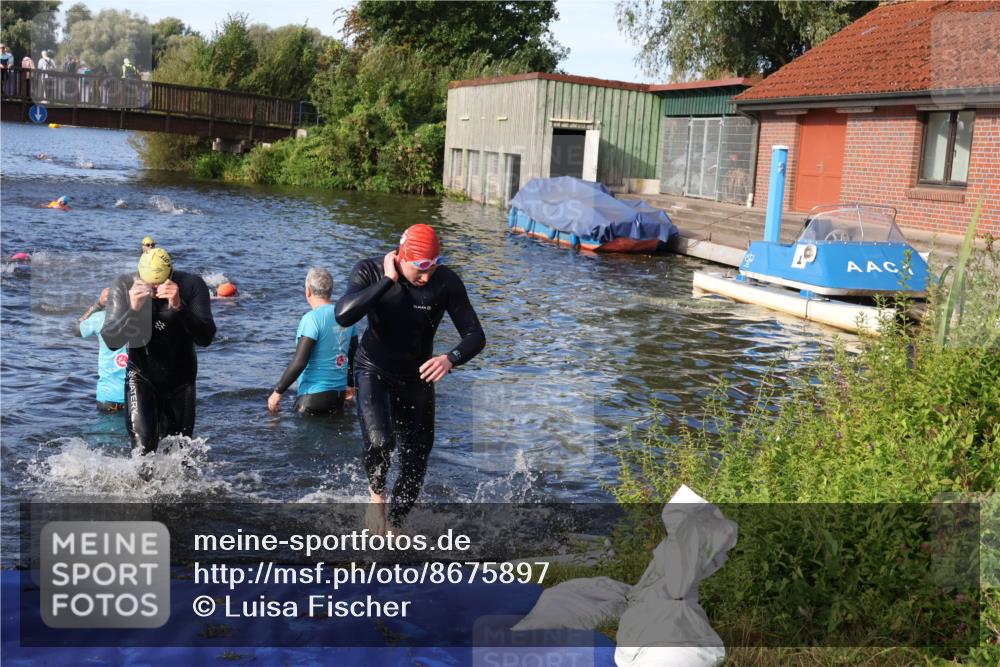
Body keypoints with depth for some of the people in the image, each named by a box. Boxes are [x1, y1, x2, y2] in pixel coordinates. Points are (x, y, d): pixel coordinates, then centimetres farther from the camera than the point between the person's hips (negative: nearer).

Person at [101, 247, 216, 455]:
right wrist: (132, 310, -36)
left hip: (181, 379, 1)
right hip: (141, 377, -1)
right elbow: (111, 341, -20)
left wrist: (179, 307, -40)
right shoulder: (124, 286, -16)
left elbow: (205, 338, -25)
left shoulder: (191, 285, -19)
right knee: (143, 449, -17)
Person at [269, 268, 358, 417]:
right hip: (339, 394, 7)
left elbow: (299, 362, -19)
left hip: (314, 395, -7)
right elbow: (354, 355, 15)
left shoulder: (312, 319, -15)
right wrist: (350, 384, 31)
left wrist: (277, 391, -10)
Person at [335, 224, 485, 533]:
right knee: (380, 441, -28)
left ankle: (393, 526, 30)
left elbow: (475, 336, -14)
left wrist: (451, 358, -34)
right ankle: (376, 493, 4)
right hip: (374, 372, -2)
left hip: (417, 379, 2)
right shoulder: (369, 271, -17)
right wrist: (388, 281, -31)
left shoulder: (447, 282, -16)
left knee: (415, 467, 5)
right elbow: (343, 316, -32)